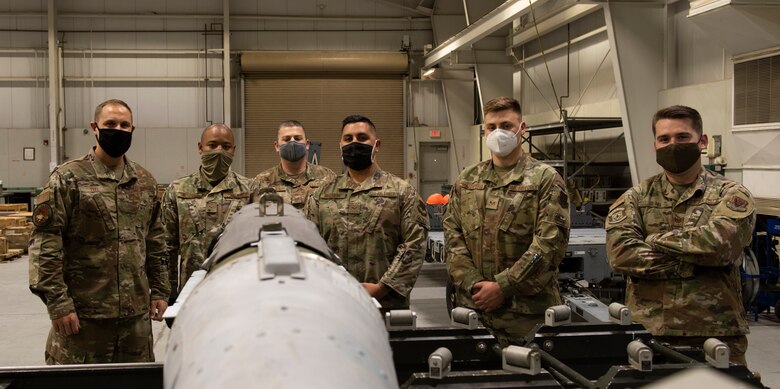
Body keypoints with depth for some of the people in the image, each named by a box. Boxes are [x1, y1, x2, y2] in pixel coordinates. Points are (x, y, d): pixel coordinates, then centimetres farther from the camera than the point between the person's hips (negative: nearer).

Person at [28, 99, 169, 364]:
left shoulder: (145, 182, 11)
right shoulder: (68, 178, -5)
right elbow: (45, 243, -9)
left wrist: (160, 290, 12)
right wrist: (57, 302, -14)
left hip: (137, 312, 5)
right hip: (82, 313, -5)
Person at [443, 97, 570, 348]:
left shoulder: (545, 179, -2)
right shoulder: (466, 181, 12)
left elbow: (550, 241, -11)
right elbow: (453, 235, 8)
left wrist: (502, 286, -15)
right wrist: (473, 284, -8)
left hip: (528, 309, -4)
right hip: (472, 306, 4)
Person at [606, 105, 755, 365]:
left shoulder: (731, 195, 2)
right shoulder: (635, 199, 7)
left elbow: (718, 243, -18)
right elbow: (620, 253, -10)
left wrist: (657, 240, -7)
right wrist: (694, 264, -14)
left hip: (716, 334, -1)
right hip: (647, 332, 1)